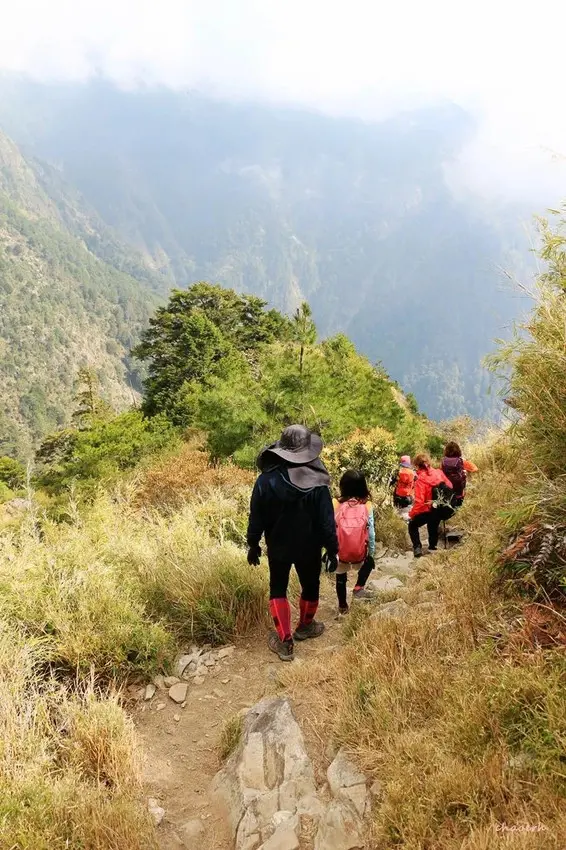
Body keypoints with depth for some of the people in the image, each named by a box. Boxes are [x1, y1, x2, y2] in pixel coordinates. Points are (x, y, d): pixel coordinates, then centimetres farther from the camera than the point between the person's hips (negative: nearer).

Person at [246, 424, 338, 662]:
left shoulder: (266, 480, -16)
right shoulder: (317, 483, -19)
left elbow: (256, 517, -8)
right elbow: (327, 521, -14)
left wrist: (253, 544, 6)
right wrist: (332, 550, -2)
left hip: (278, 547, 1)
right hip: (309, 548, 0)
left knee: (277, 589, 17)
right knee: (310, 586, 23)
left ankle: (284, 641, 15)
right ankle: (305, 627, 43)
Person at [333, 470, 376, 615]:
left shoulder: (335, 504, -15)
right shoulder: (366, 505, -12)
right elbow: (371, 531, -6)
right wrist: (372, 551, 9)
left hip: (339, 551, 0)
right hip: (360, 552, 0)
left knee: (341, 578, 26)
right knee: (369, 562, 34)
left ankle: (343, 606, 40)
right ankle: (359, 588, 21)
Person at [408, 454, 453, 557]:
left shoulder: (420, 480, -19)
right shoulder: (439, 472, -3)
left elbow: (419, 501, -22)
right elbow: (449, 487, 7)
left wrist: (411, 514, -10)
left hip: (430, 510, -6)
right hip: (443, 509, 6)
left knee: (412, 525, 14)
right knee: (433, 525, 31)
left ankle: (417, 548, -1)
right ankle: (433, 547, 37)